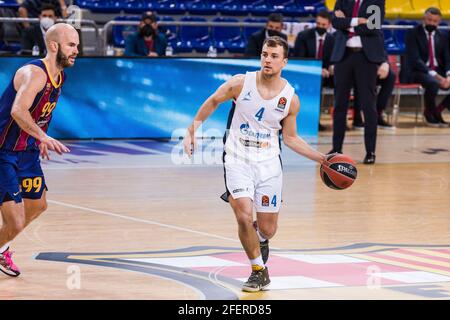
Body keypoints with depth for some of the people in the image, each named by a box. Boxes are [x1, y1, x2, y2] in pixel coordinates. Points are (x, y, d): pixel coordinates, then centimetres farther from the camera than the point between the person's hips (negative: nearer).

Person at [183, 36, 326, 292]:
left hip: (268, 163, 2)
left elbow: (290, 138, 7)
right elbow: (213, 102, 7)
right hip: (237, 159, -2)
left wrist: (321, 158, 0)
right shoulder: (241, 83, -11)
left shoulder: (291, 100, -6)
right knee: (244, 216, -20)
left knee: (267, 229, 6)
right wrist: (192, 131, 4)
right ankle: (259, 271, 0)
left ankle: (260, 241, 45)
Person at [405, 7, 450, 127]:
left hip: (439, 72, 6)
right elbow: (415, 59, -15)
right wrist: (433, 75, -26)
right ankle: (429, 114, -10)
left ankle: (438, 111, 2)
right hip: (419, 71, -6)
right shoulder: (413, 34, -4)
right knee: (432, 83, -38)